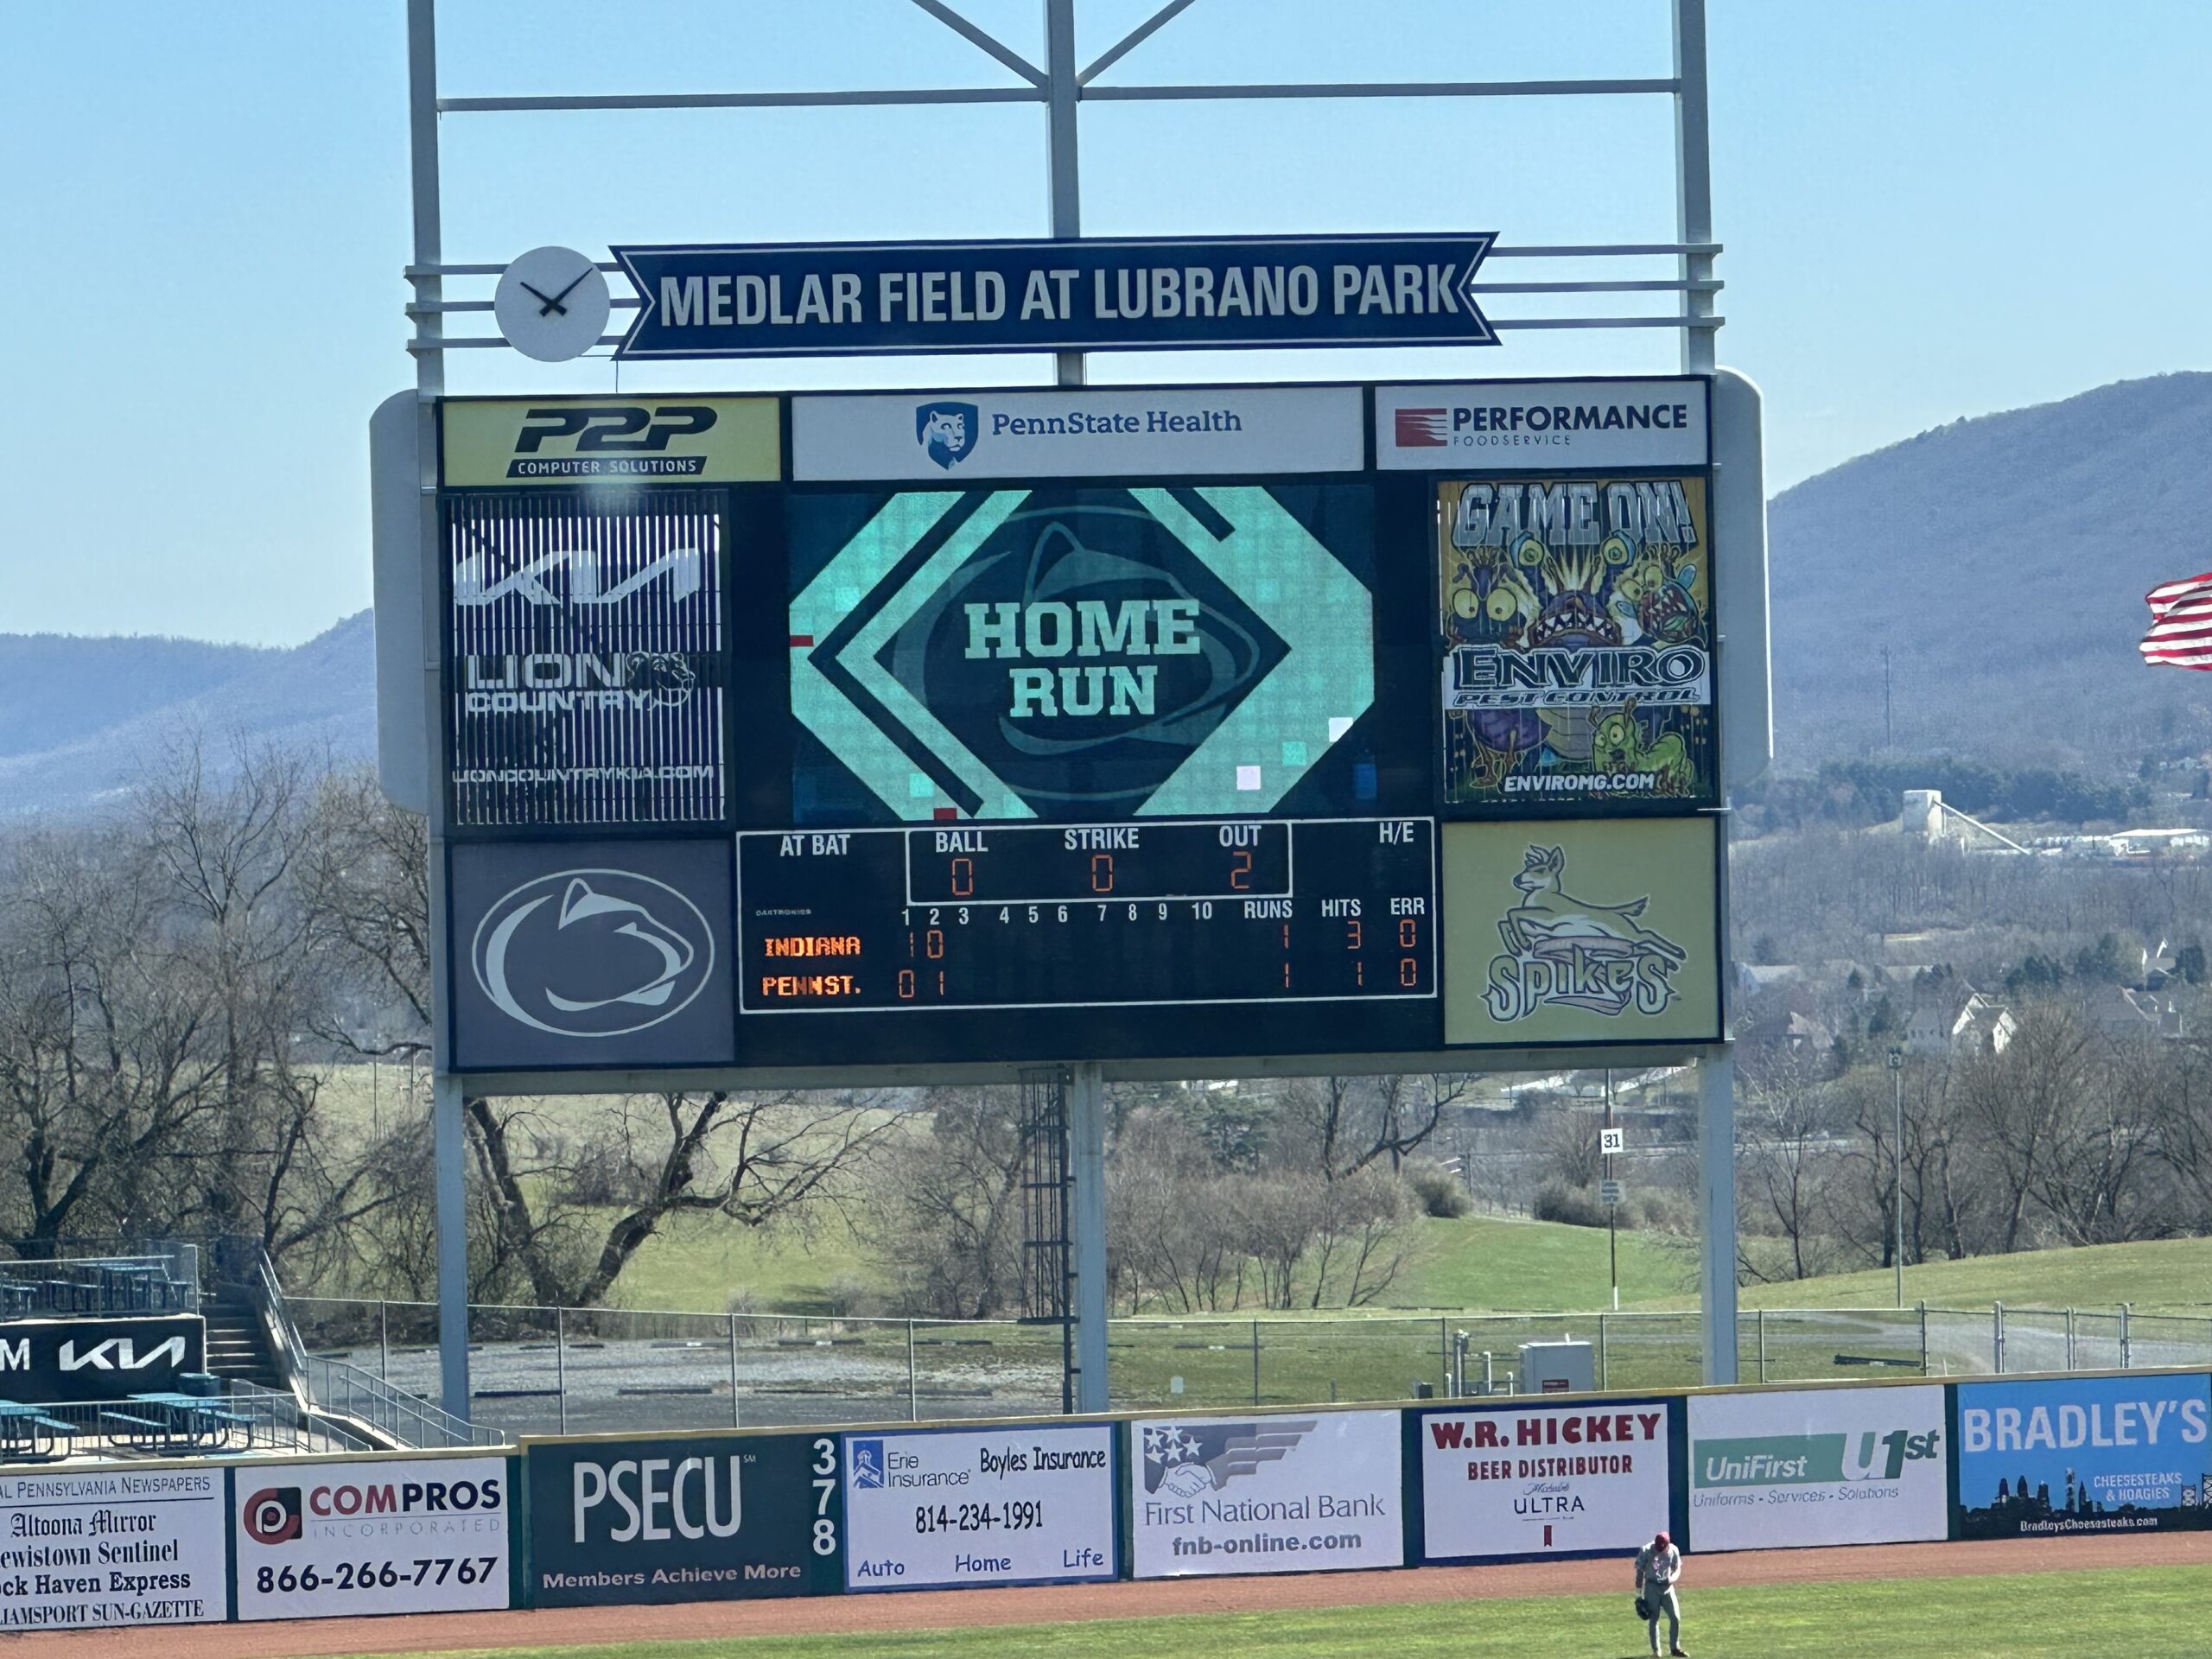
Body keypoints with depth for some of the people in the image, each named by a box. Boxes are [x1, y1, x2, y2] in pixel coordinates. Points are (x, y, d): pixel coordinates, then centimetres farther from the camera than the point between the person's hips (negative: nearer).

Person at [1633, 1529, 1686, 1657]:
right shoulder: (1646, 1551, -12)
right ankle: (1656, 1650, 8)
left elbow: (1677, 1570, 5)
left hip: (1667, 1587, 3)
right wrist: (1639, 1596, -6)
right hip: (1652, 1588, -3)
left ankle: (1675, 1648, 11)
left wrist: (1670, 1579, -20)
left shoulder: (1673, 1551, -4)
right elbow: (1640, 1573, -5)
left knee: (1676, 1617, -1)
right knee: (1654, 1619, -1)